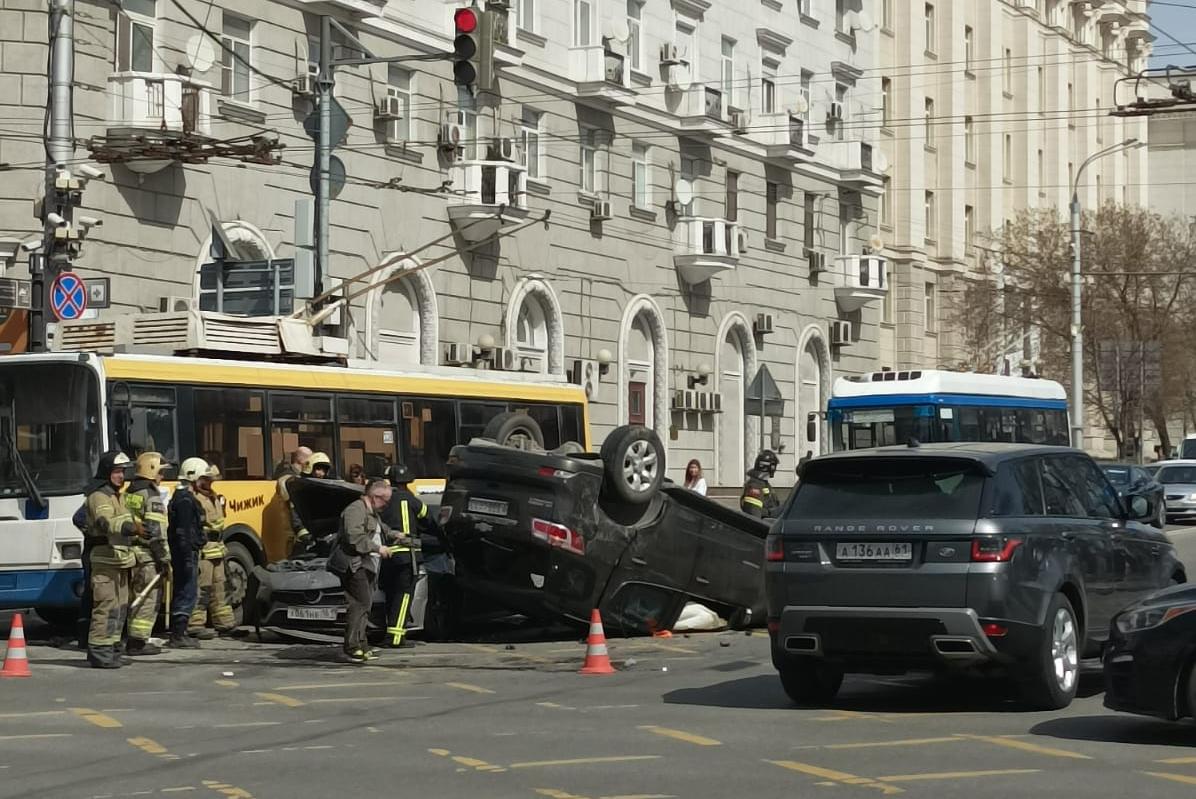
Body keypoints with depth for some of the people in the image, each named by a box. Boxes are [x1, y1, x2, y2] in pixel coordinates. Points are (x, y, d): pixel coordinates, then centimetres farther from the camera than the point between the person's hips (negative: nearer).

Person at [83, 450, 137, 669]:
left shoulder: (118, 497, 21)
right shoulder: (99, 497, -11)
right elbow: (105, 522, -30)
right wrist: (129, 527, -48)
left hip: (119, 560, 10)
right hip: (104, 560, -10)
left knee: (119, 607, 12)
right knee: (106, 606, -13)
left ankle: (110, 649, 19)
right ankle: (99, 652, -12)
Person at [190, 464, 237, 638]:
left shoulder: (214, 498, 19)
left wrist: (222, 548, 25)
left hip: (216, 551, 10)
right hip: (202, 552, -10)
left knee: (220, 586, 14)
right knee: (202, 588, -9)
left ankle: (225, 624, 21)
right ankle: (195, 626, -6)